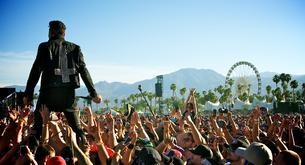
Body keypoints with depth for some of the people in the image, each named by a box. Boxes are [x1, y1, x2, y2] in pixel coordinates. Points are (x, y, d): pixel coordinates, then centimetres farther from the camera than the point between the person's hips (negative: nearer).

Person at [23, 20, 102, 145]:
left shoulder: (45, 47, 3)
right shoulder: (75, 48, 10)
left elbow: (35, 71, -1)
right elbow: (84, 72, 8)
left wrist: (28, 94, 1)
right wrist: (93, 93, 10)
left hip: (48, 92, -2)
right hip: (68, 93, 2)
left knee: (38, 126, 5)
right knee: (76, 127, 11)